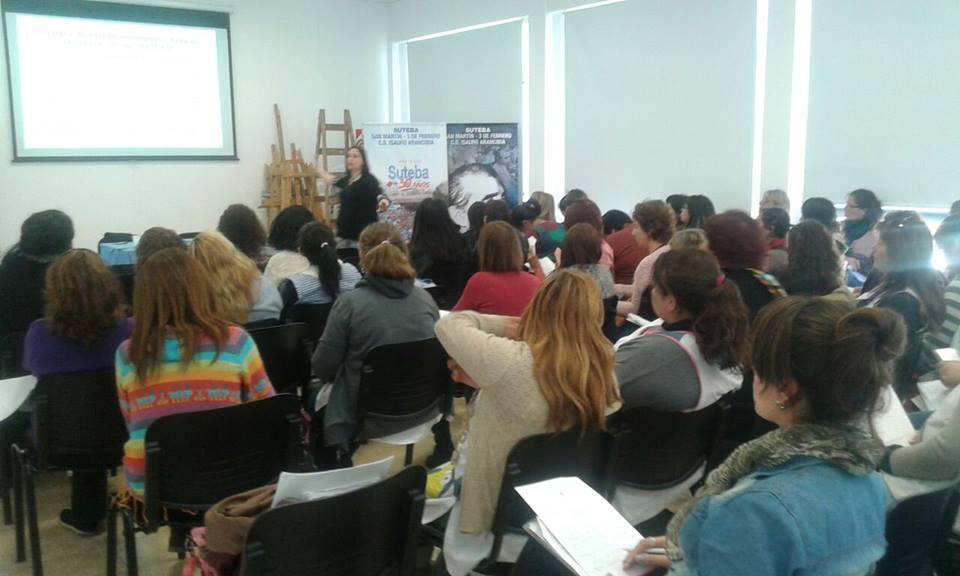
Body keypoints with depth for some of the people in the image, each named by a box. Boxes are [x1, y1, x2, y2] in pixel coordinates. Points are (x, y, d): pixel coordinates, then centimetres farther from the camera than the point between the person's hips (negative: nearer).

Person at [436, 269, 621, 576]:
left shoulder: (510, 361, -32)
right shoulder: (604, 372, -15)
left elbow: (448, 324, -16)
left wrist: (502, 324, -5)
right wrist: (488, 385, 0)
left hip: (494, 516, -5)